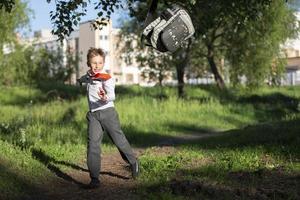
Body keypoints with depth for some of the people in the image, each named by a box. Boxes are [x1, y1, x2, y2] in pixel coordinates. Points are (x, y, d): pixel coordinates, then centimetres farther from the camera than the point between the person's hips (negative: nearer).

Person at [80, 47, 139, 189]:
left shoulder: (106, 78, -10)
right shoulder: (88, 77, 11)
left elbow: (112, 95, -27)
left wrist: (106, 98, -47)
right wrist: (82, 79, 19)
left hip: (107, 112, -5)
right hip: (93, 114, 5)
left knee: (119, 140, 2)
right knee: (92, 144, -7)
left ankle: (134, 162, 32)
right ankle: (94, 179, -5)